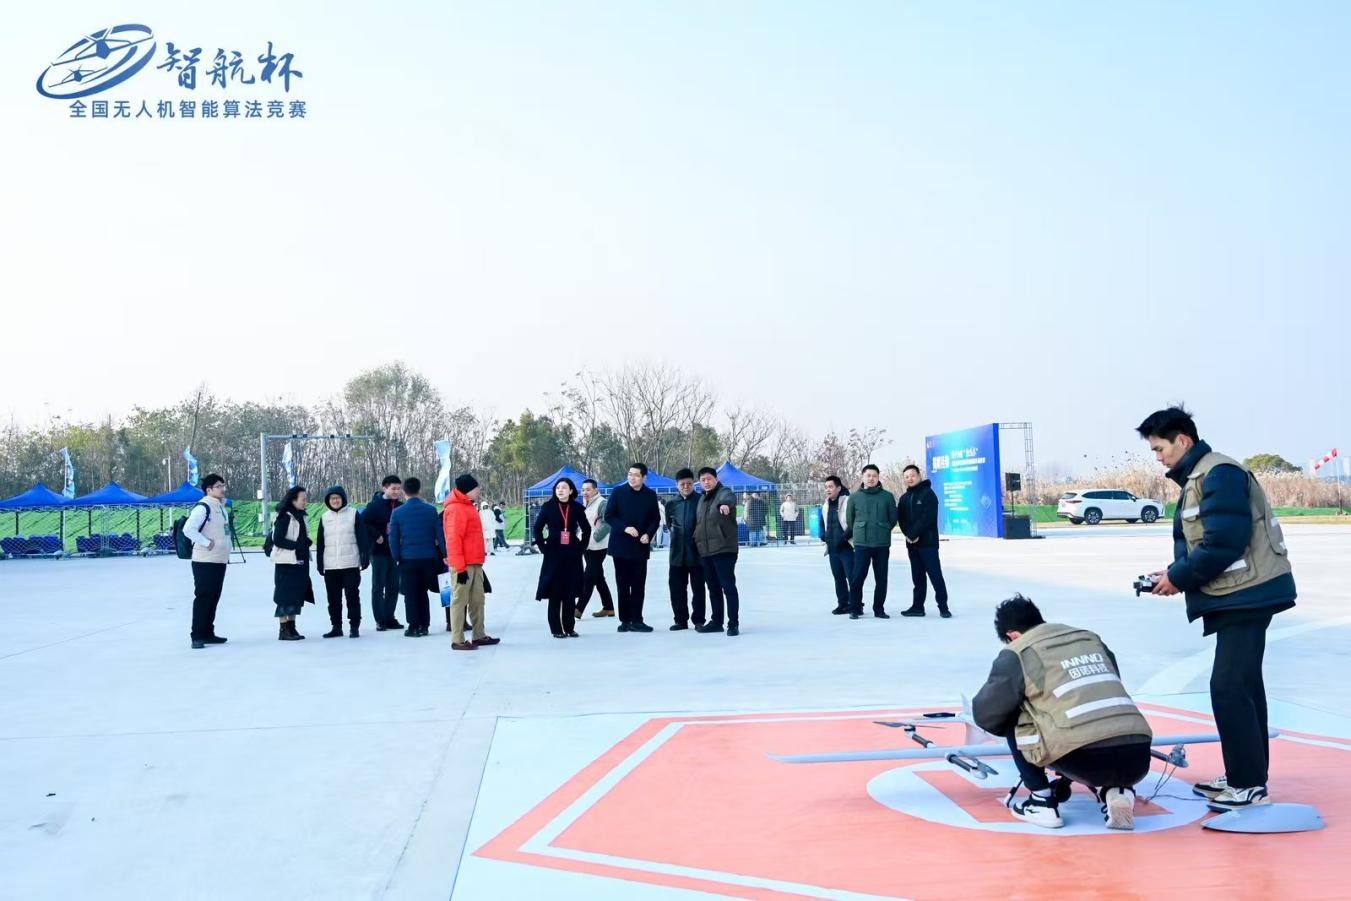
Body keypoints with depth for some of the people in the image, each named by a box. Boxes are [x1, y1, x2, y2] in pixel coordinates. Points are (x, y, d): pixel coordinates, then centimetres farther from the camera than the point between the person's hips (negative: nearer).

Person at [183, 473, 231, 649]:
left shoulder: (221, 507, 15)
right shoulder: (203, 507, -14)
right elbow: (188, 529, -25)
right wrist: (207, 543, -21)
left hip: (220, 560, 9)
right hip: (205, 561, -9)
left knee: (214, 598, 13)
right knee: (203, 598, -6)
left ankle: (208, 633, 21)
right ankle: (197, 636, -2)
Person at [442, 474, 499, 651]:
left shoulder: (467, 507, 18)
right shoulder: (455, 509, -14)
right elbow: (453, 540, -19)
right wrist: (460, 567, -21)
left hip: (475, 564, 10)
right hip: (464, 565, -10)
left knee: (478, 600, 13)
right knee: (459, 601, -5)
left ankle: (479, 636, 21)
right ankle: (457, 641, -1)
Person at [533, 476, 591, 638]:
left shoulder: (577, 508, 2)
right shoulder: (548, 507, -2)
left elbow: (587, 529, 14)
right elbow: (537, 528, 4)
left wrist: (581, 546, 6)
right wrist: (543, 547, -1)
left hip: (572, 556, 2)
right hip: (553, 555, -2)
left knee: (571, 593, 6)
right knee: (554, 592, 0)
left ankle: (569, 628, 16)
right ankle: (556, 629, 8)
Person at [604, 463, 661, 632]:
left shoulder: (650, 495, 3)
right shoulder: (618, 492, -2)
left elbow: (655, 519, 7)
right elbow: (609, 516, -3)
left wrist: (648, 534, -11)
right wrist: (625, 528, -17)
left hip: (640, 546, 1)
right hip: (620, 545, -1)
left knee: (639, 585, -1)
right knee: (623, 584, 4)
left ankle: (636, 620, 4)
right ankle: (625, 620, 9)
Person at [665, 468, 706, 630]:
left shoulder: (700, 500, -3)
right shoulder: (671, 503, 7)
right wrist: (676, 534, 8)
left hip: (696, 551, -3)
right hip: (678, 552, 4)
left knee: (698, 587, 4)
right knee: (676, 586, 6)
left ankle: (699, 620, 12)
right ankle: (680, 619, 16)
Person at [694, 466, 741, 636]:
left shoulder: (724, 493, -6)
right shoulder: (702, 499, 19)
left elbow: (729, 499, -32)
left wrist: (725, 504, -54)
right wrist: (697, 541, 20)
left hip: (724, 550, -8)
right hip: (705, 551, 8)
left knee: (728, 586, -7)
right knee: (713, 588, 14)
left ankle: (733, 623, -4)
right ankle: (716, 621, 23)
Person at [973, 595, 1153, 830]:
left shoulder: (1017, 653, 8)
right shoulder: (1091, 639, 25)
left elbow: (984, 714, 13)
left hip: (1085, 760, -5)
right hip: (1138, 759, 5)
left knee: (1013, 723, 19)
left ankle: (1042, 803, 14)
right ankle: (1115, 791, 11)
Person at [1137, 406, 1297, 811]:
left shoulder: (1219, 473, -15)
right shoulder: (1196, 478, 16)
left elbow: (1224, 544, -23)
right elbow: (1197, 545, 17)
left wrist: (1178, 577, -13)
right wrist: (1177, 575, -1)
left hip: (1247, 594, -11)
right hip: (1240, 595, 11)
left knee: (1228, 687, -8)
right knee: (1242, 686, 14)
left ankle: (1249, 784, 0)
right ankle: (1245, 776, 23)